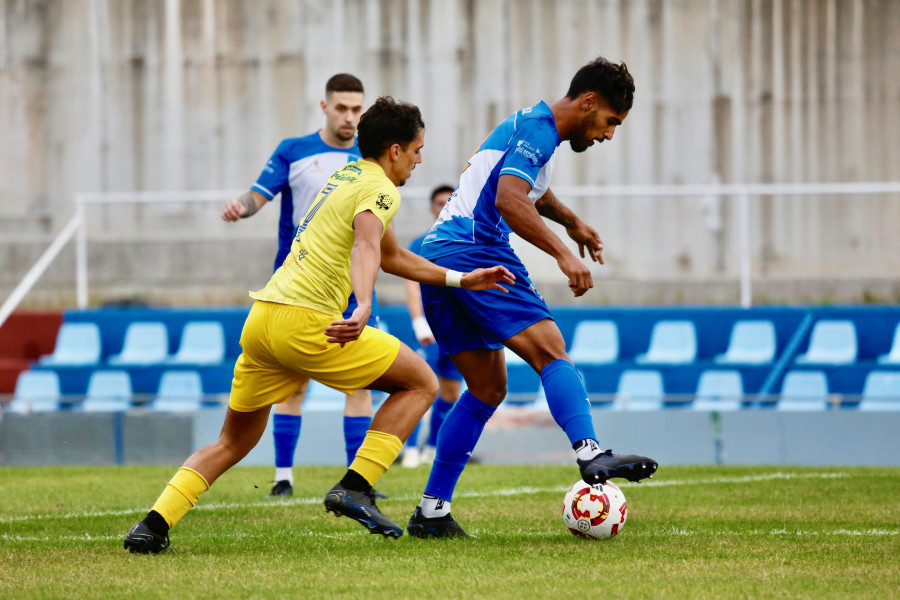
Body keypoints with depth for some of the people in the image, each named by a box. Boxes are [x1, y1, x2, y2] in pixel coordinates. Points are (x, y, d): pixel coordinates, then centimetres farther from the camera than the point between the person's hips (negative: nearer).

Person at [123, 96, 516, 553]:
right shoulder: (379, 190, -2)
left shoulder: (346, 175, 26)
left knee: (233, 443, 17)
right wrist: (363, 307, -42)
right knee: (421, 383, 5)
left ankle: (154, 524, 1)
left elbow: (392, 256, 37)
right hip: (305, 322, -8)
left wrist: (459, 280, 38)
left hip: (260, 321, 8)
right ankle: (355, 488, -6)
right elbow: (366, 247, -25)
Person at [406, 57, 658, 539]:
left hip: (438, 258, 10)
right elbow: (508, 201, -23)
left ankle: (432, 511, 6)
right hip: (472, 250, -10)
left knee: (488, 388, 10)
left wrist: (571, 222, 53)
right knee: (550, 350, -19)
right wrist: (562, 253, -27)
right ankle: (590, 455, -37)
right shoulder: (537, 128, -8)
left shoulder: (532, 126, 24)